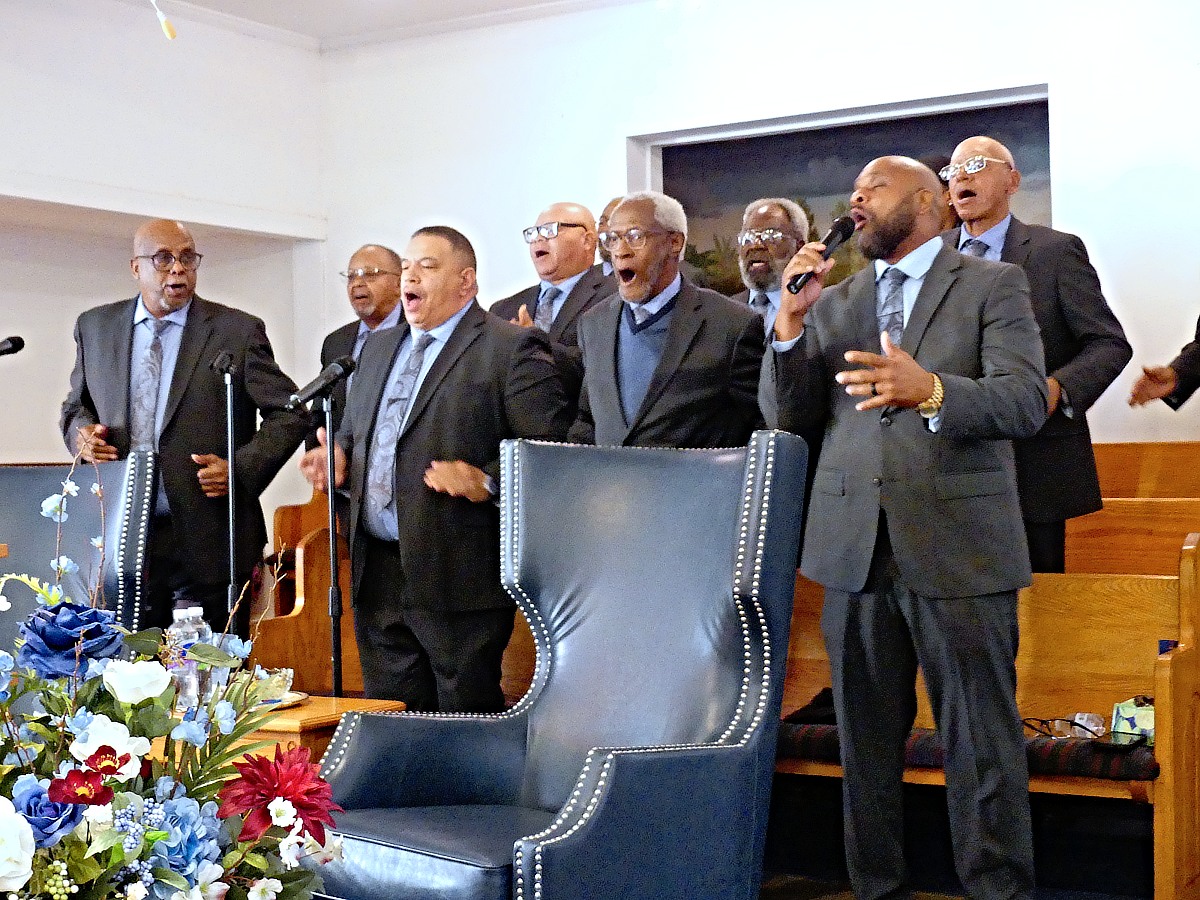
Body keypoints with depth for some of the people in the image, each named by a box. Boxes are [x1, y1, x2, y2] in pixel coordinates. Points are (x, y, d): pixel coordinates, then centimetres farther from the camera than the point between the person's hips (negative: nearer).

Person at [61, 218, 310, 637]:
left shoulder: (238, 330, -1)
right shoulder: (94, 327, 10)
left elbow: (289, 412, 2)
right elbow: (75, 406, 22)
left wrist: (242, 469, -12)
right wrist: (81, 433, -1)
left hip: (208, 541, -3)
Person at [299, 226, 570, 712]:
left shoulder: (513, 348, -4)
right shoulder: (378, 348, 20)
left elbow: (549, 447, -11)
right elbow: (353, 432, 28)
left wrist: (488, 481, -24)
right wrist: (338, 459, 6)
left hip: (459, 579, -7)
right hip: (377, 575, 7)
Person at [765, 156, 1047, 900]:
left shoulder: (993, 285, 3)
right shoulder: (833, 303, 16)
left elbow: (1026, 400, -11)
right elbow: (795, 416, 11)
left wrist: (930, 390, -29)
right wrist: (791, 323, -5)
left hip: (959, 549, -4)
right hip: (855, 548, 4)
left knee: (982, 742, -1)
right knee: (867, 742, 10)